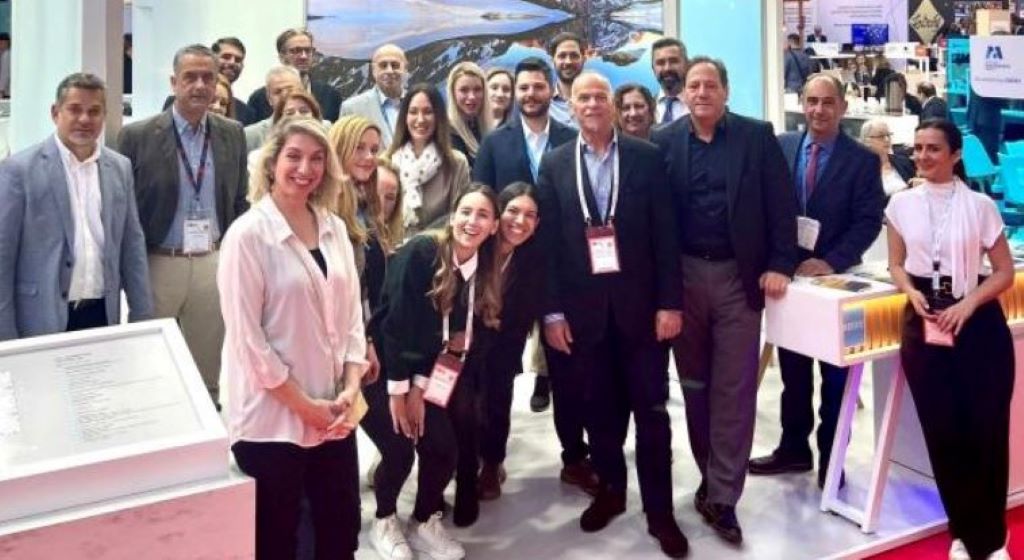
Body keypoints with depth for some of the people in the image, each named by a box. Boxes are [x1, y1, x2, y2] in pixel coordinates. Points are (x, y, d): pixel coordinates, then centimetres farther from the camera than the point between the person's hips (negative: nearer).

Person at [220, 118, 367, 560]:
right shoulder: (248, 234, -12)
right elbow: (246, 337, -15)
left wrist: (350, 387, -3)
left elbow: (351, 313, 9)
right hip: (273, 415, -5)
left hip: (334, 412, 6)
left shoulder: (334, 228, 5)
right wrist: (302, 404, -13)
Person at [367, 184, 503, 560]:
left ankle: (425, 524, 21)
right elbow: (395, 324, -21)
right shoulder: (420, 252, -20)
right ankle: (383, 522, 18)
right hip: (389, 365, -5)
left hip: (430, 373, 5)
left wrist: (420, 386, -11)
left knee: (443, 447, -3)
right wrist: (399, 390, -19)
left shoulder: (486, 271, -2)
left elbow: (468, 333, -2)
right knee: (399, 449, -10)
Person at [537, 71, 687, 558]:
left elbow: (665, 234, -2)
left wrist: (670, 302, -7)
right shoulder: (555, 164, 4)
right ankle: (610, 489, 31)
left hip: (640, 305, -1)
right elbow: (547, 241, 1)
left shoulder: (646, 157, 0)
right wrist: (552, 311, -4)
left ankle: (659, 509, 16)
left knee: (651, 410, 5)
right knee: (600, 410, 12)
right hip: (584, 309, 1)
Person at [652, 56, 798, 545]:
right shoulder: (663, 141, 3)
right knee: (694, 385, 11)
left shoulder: (757, 137, 1)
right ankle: (711, 475, 27)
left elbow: (782, 204, -1)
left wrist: (780, 265, -9)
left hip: (739, 276, -1)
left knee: (734, 388, 0)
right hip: (684, 276, 2)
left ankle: (722, 496, 7)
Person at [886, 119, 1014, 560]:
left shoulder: (980, 205, -2)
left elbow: (1005, 272, 0)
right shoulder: (902, 204, 4)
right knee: (942, 432, 4)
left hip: (978, 322, -2)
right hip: (923, 321, 2)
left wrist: (969, 303, -15)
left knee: (986, 431, 0)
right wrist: (912, 292, -9)